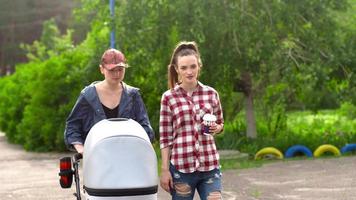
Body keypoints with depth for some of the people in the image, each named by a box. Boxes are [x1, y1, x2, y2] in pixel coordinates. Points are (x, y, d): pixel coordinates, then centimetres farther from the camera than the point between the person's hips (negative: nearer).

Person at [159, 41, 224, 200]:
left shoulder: (211, 93, 6)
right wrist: (165, 170, -4)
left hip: (210, 167, 2)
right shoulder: (169, 97, -1)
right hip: (181, 167, -2)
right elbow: (165, 137, 0)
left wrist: (216, 128, -6)